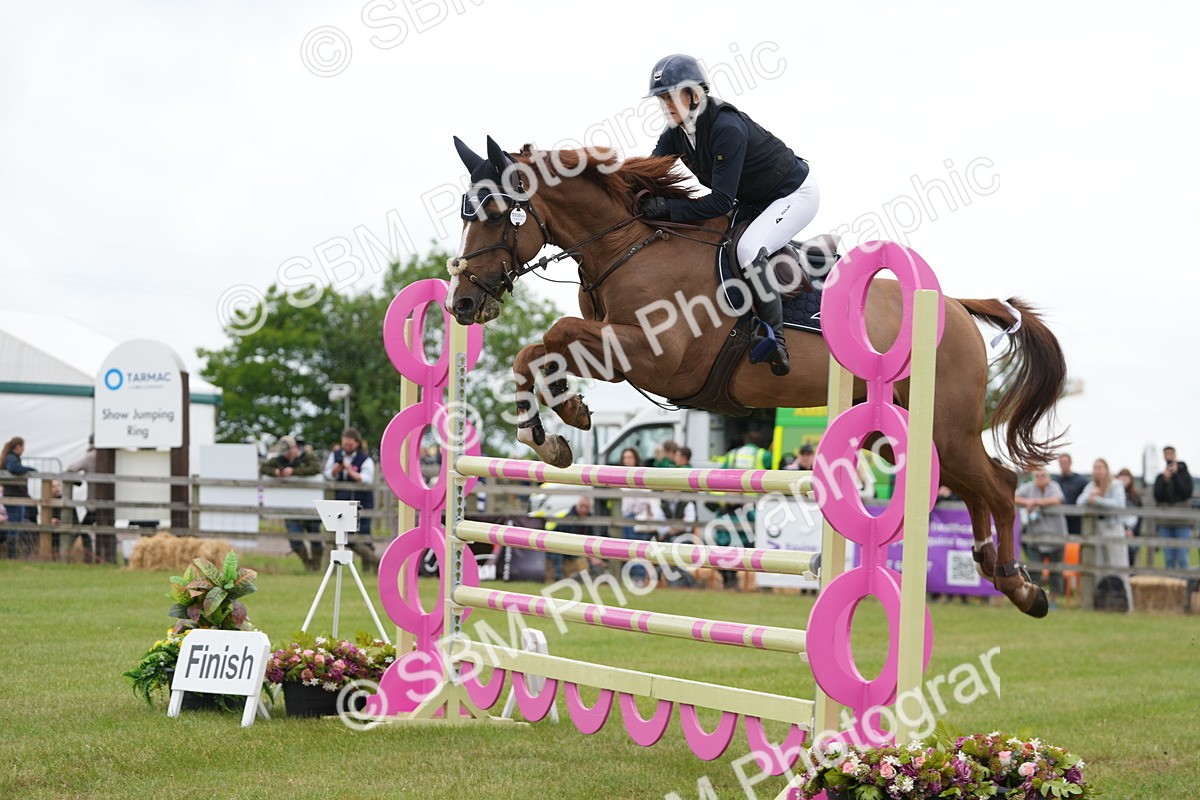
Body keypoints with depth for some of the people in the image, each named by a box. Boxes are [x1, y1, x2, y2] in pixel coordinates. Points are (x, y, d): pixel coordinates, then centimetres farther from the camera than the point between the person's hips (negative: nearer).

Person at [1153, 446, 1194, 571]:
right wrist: (1165, 480, -10)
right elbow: (1158, 497, 2)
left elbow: (1187, 493, -9)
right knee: (1169, 559, 4)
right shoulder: (1160, 477, 12)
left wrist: (1175, 475, -10)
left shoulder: (1184, 474, 5)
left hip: (1182, 523, -3)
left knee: (1182, 559, -7)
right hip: (1165, 523, 3)